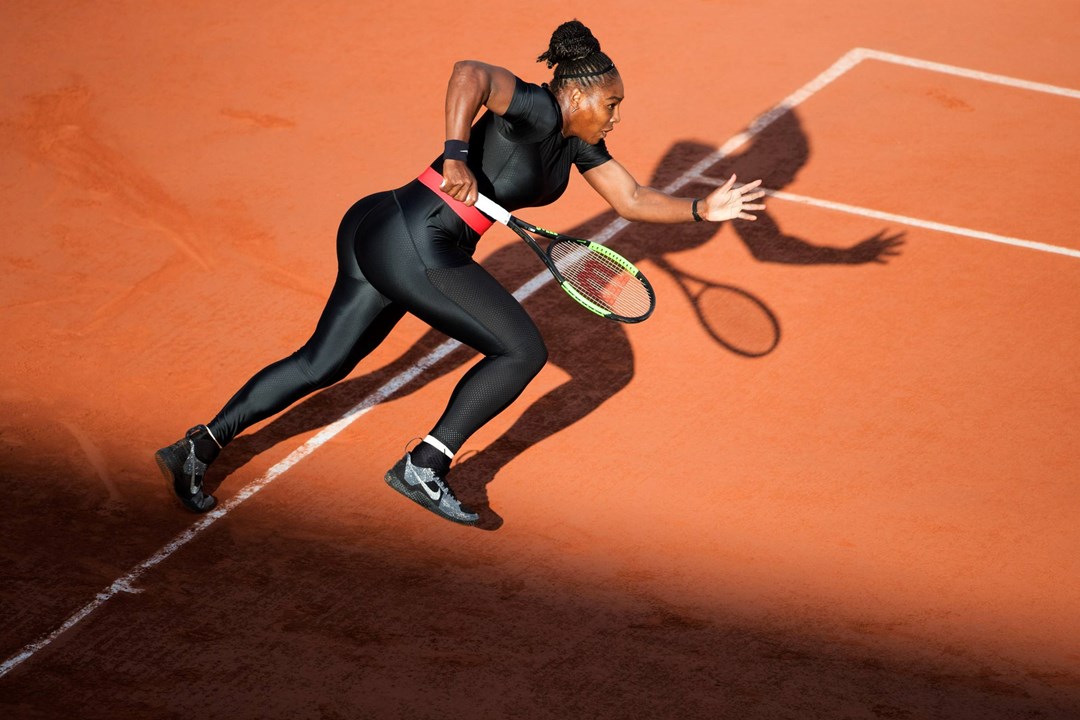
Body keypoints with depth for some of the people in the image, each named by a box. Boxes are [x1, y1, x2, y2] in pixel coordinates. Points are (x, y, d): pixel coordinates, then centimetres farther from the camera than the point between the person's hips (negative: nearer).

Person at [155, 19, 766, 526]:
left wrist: (703, 209, 11)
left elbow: (631, 199, 20)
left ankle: (199, 448, 20)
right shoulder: (536, 111, -14)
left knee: (321, 365, 15)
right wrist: (457, 154, -37)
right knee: (523, 350, -3)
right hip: (416, 246, -10)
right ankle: (425, 465, 1)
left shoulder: (577, 141, 14)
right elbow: (470, 73, -31)